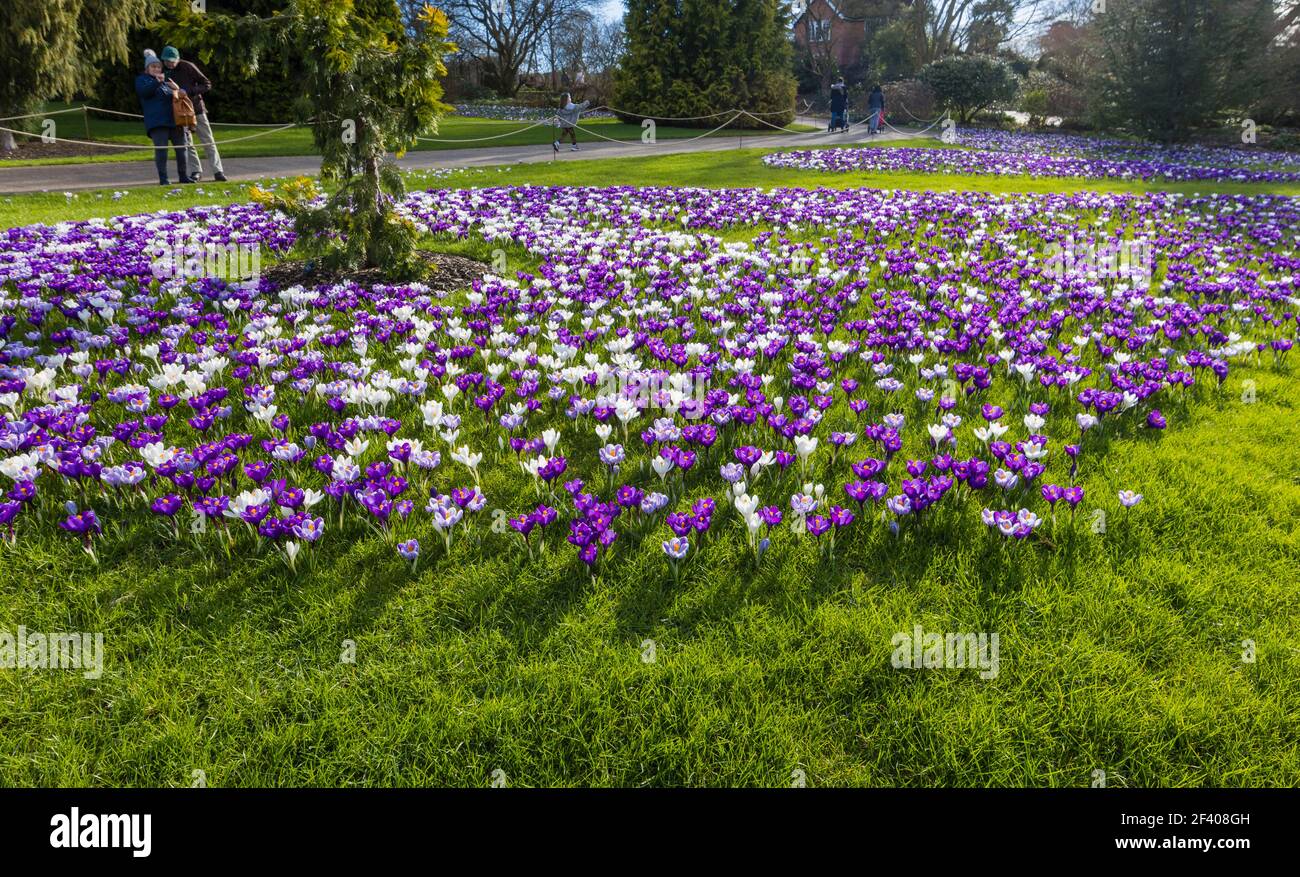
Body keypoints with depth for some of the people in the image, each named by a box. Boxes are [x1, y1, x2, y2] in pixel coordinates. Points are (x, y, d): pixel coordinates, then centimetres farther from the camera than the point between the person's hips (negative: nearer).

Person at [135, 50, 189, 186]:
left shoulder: (165, 79, 25)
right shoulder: (142, 79, 10)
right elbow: (143, 91, -10)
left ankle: (183, 175, 14)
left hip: (174, 119, 5)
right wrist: (157, 82, -25)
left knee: (181, 147, 3)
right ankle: (163, 178, -6)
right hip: (157, 121, -5)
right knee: (160, 149, -10)